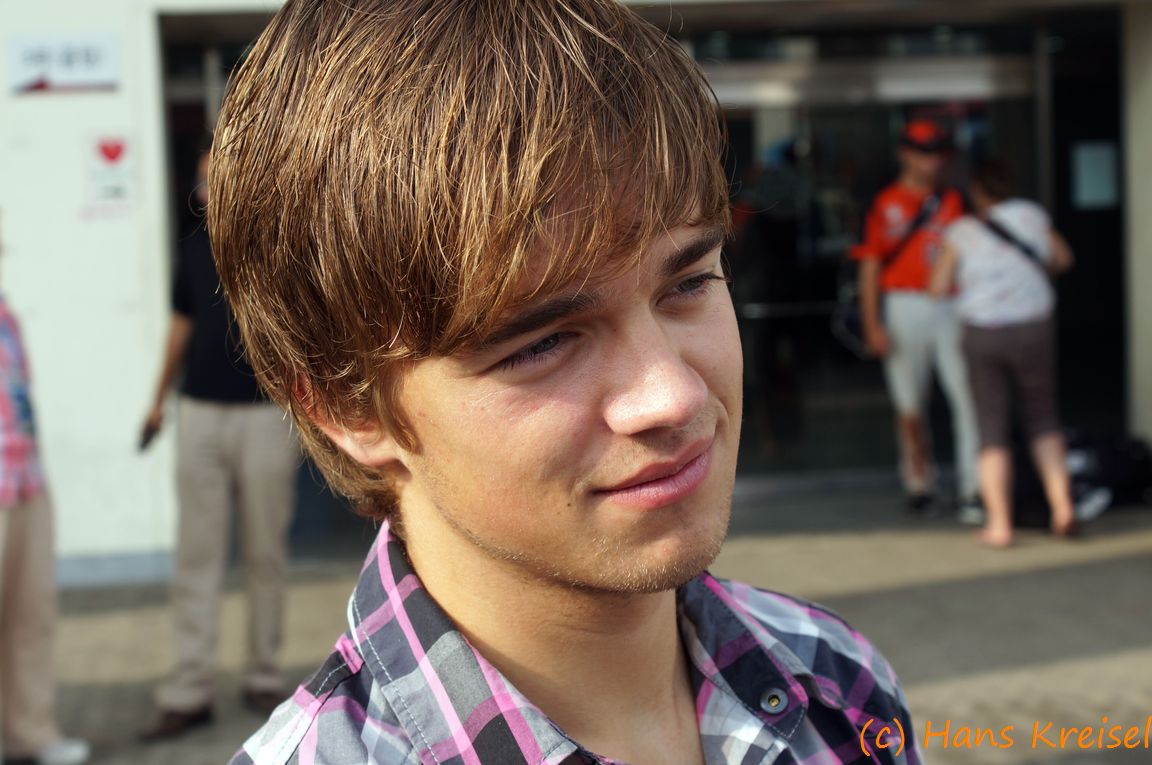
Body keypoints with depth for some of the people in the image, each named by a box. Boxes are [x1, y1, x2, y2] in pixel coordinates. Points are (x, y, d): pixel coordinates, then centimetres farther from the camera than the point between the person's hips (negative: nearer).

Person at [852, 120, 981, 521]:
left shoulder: (952, 201, 12)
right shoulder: (886, 204, 2)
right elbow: (870, 266, 1)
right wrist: (872, 325, -6)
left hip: (949, 308, 2)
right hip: (904, 309, -2)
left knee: (968, 395, -9)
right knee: (910, 405, 5)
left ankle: (972, 489, -8)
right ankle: (919, 483, 21)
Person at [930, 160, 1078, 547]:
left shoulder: (961, 231, -2)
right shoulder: (1031, 215, 4)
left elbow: (939, 287, -3)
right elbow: (1062, 258, 17)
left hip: (982, 335, -1)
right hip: (1034, 329, 1)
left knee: (992, 430, 6)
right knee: (1042, 417, 17)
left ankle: (999, 524, 1)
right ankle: (1062, 506, 4)